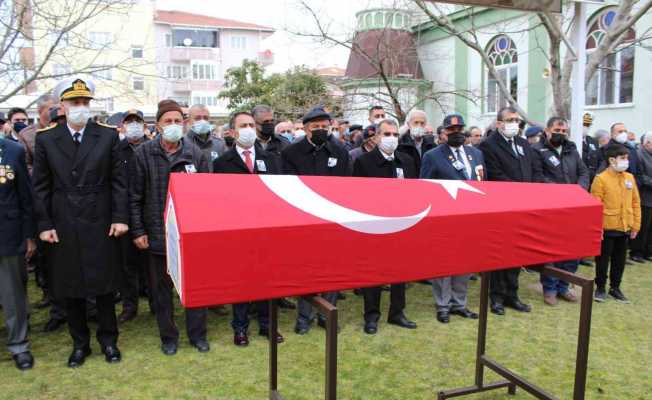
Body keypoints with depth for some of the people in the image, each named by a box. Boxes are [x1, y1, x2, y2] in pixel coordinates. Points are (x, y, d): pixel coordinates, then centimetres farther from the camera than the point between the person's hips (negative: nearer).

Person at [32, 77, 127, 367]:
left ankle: (108, 339, 26)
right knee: (69, 288, 11)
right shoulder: (45, 139, 2)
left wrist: (120, 217, -6)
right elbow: (40, 186, 3)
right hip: (63, 227, 1)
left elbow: (118, 180, -1)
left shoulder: (108, 135, -1)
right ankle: (79, 343, 28)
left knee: (103, 285, 8)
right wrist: (44, 224, -3)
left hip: (100, 225, -1)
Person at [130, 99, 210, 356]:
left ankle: (197, 334, 26)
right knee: (161, 288, 11)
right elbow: (135, 196, -1)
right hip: (157, 233, 0)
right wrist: (138, 231, -4)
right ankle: (168, 336, 28)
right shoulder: (144, 153, -3)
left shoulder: (196, 153, 0)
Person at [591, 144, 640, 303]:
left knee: (620, 260, 14)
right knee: (603, 259, 6)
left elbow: (635, 203, 10)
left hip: (625, 228, 5)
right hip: (607, 228, -5)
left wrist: (635, 225, 8)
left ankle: (615, 287, 28)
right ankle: (600, 288, 19)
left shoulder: (630, 178, 6)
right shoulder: (601, 178, -11)